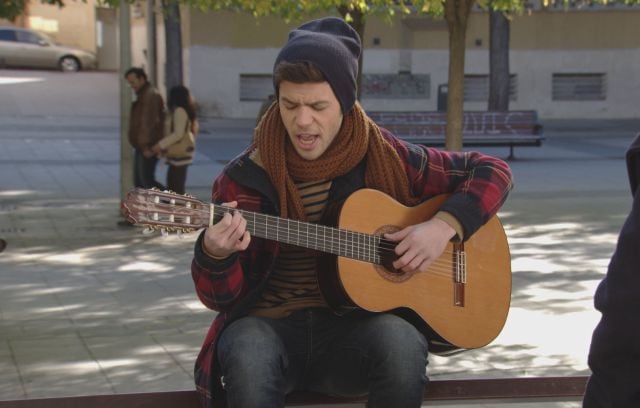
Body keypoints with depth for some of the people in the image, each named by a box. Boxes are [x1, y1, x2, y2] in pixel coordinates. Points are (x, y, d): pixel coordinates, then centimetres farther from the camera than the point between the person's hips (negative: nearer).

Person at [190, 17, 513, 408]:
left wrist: (444, 225, -11)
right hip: (273, 324, -1)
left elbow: (493, 172, 6)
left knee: (400, 344, -34)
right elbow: (220, 295, -3)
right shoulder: (247, 177, -4)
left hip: (356, 325, 1)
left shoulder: (384, 158, -1)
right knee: (248, 358, -37)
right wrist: (216, 254, -26)